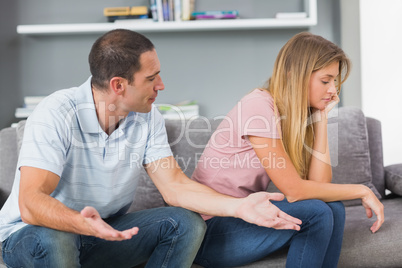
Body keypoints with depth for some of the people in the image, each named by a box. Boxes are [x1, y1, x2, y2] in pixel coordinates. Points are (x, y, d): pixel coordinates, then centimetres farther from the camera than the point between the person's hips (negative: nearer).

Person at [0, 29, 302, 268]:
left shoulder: (148, 117, -6)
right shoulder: (56, 114, -25)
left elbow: (174, 185, -11)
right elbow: (30, 202, -33)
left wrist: (239, 206, -25)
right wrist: (83, 223, -53)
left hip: (106, 230, 5)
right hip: (30, 235, -5)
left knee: (186, 223, -15)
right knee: (51, 240, -40)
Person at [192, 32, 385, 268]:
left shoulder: (294, 113, 7)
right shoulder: (259, 107, -19)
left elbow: (319, 183, -6)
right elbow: (294, 190, -21)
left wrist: (321, 116, -5)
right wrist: (361, 191, -11)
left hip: (243, 217, 8)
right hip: (210, 233, -8)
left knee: (333, 209, -9)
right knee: (316, 213, -21)